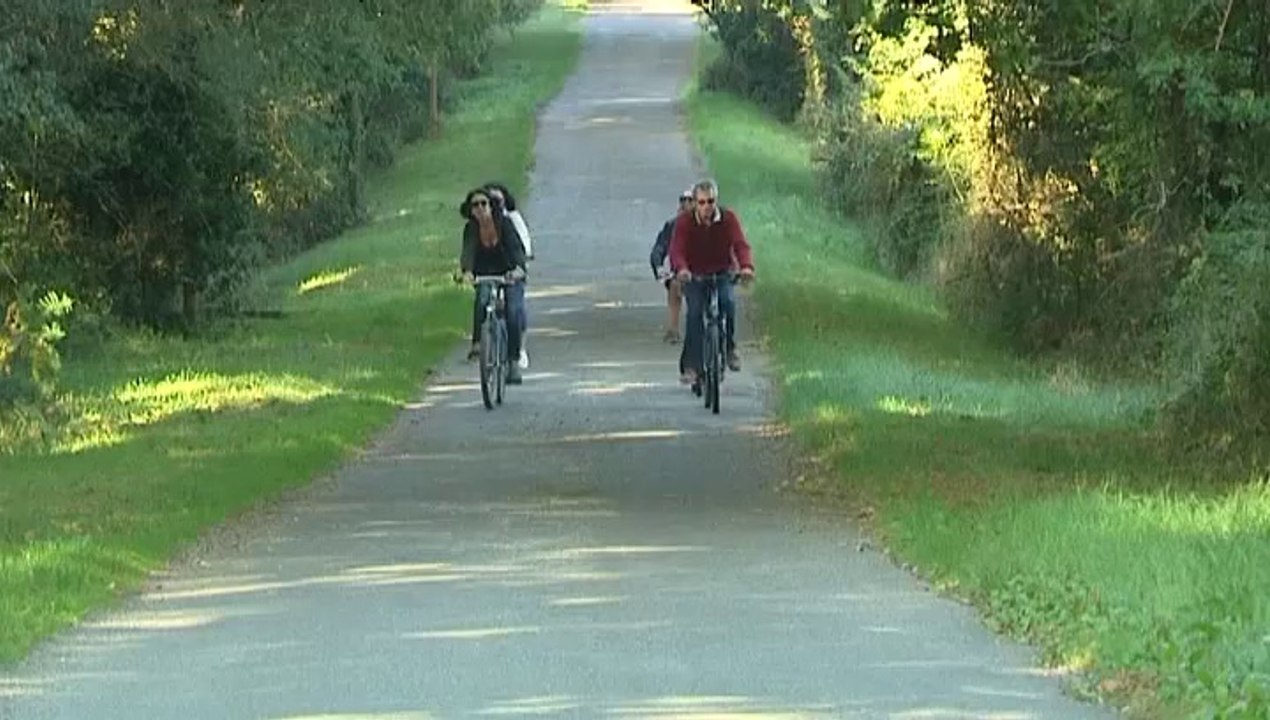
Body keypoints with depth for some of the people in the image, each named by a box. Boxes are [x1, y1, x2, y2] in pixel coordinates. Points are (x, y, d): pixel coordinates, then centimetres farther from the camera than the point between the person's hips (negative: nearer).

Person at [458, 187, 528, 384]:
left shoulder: (504, 223, -15)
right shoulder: (471, 229, -10)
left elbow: (515, 247, -27)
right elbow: (468, 251, -25)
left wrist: (518, 268, -47)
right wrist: (466, 271, -45)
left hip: (511, 275, -2)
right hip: (485, 276, 2)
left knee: (513, 313, -18)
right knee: (481, 301, -30)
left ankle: (513, 361, -10)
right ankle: (477, 344, -24)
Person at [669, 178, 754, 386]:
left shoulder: (728, 218, -13)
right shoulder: (684, 222, -14)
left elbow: (740, 244, -24)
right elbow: (677, 250, -25)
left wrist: (746, 266, -45)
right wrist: (681, 269, -48)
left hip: (722, 274, 0)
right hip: (694, 275, 0)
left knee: (727, 301, -28)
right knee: (695, 313, -19)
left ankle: (729, 347, -7)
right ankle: (690, 367, -15)